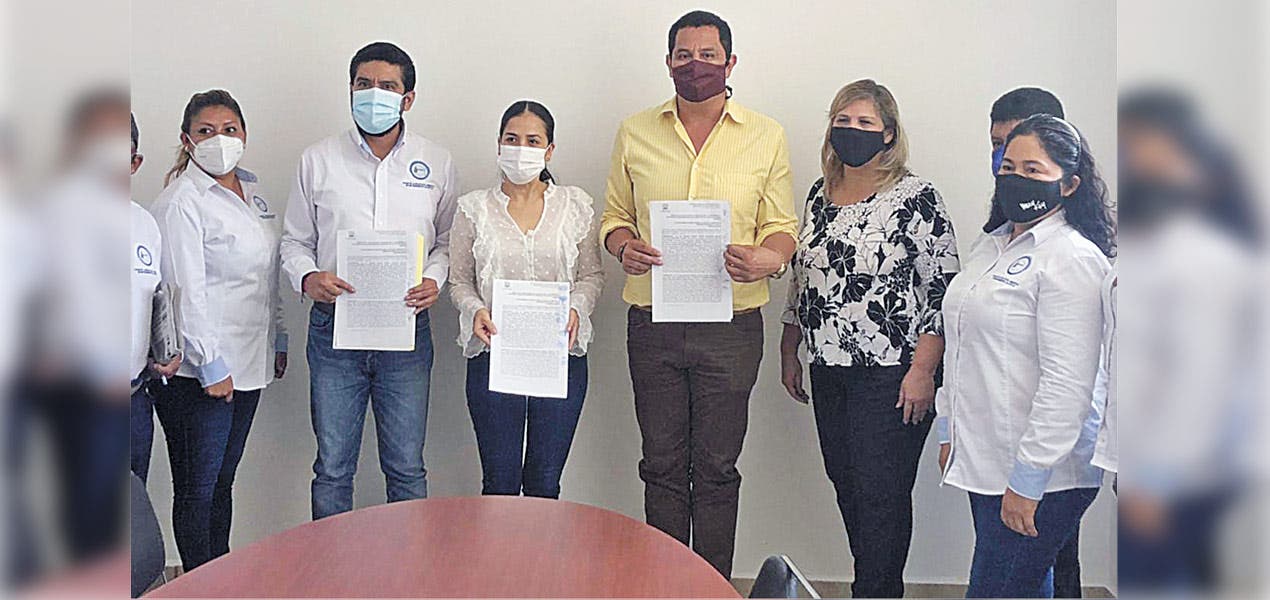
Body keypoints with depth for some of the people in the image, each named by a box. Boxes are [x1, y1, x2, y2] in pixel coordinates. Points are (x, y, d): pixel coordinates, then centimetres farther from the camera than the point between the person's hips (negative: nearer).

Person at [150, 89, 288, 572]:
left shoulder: (253, 191, 12)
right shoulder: (181, 201, -12)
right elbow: (185, 291, -16)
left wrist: (278, 338, 18)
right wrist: (210, 365, -17)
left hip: (248, 363, 8)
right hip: (199, 370, -8)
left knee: (223, 480, 15)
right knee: (196, 489, 1)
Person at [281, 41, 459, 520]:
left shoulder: (437, 163, 7)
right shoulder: (318, 160, 5)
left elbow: (448, 241, 12)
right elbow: (295, 240, 11)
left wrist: (434, 279, -8)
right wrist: (307, 277, -10)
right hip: (334, 328, 0)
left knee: (407, 469, 7)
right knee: (332, 468, 6)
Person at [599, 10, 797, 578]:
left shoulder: (766, 136, 4)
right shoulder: (635, 132, 7)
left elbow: (781, 226, 5)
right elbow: (614, 216, 12)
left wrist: (769, 259, -18)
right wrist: (625, 247, -11)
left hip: (731, 324, -1)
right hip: (653, 322, 2)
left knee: (716, 470, 7)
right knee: (662, 466, 10)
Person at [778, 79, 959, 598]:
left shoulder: (916, 198, -9)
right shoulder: (819, 196, 11)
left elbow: (943, 290, -11)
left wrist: (922, 370, -16)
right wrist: (789, 352, 17)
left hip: (891, 375, -6)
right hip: (829, 372, 7)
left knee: (881, 494, -2)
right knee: (847, 486, 13)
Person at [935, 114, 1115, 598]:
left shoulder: (1073, 259, -14)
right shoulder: (990, 246, 13)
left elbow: (1067, 383, -20)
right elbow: (960, 349, 20)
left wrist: (1027, 481, -20)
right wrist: (949, 431, 18)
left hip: (1042, 473, -8)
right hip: (985, 461, 8)